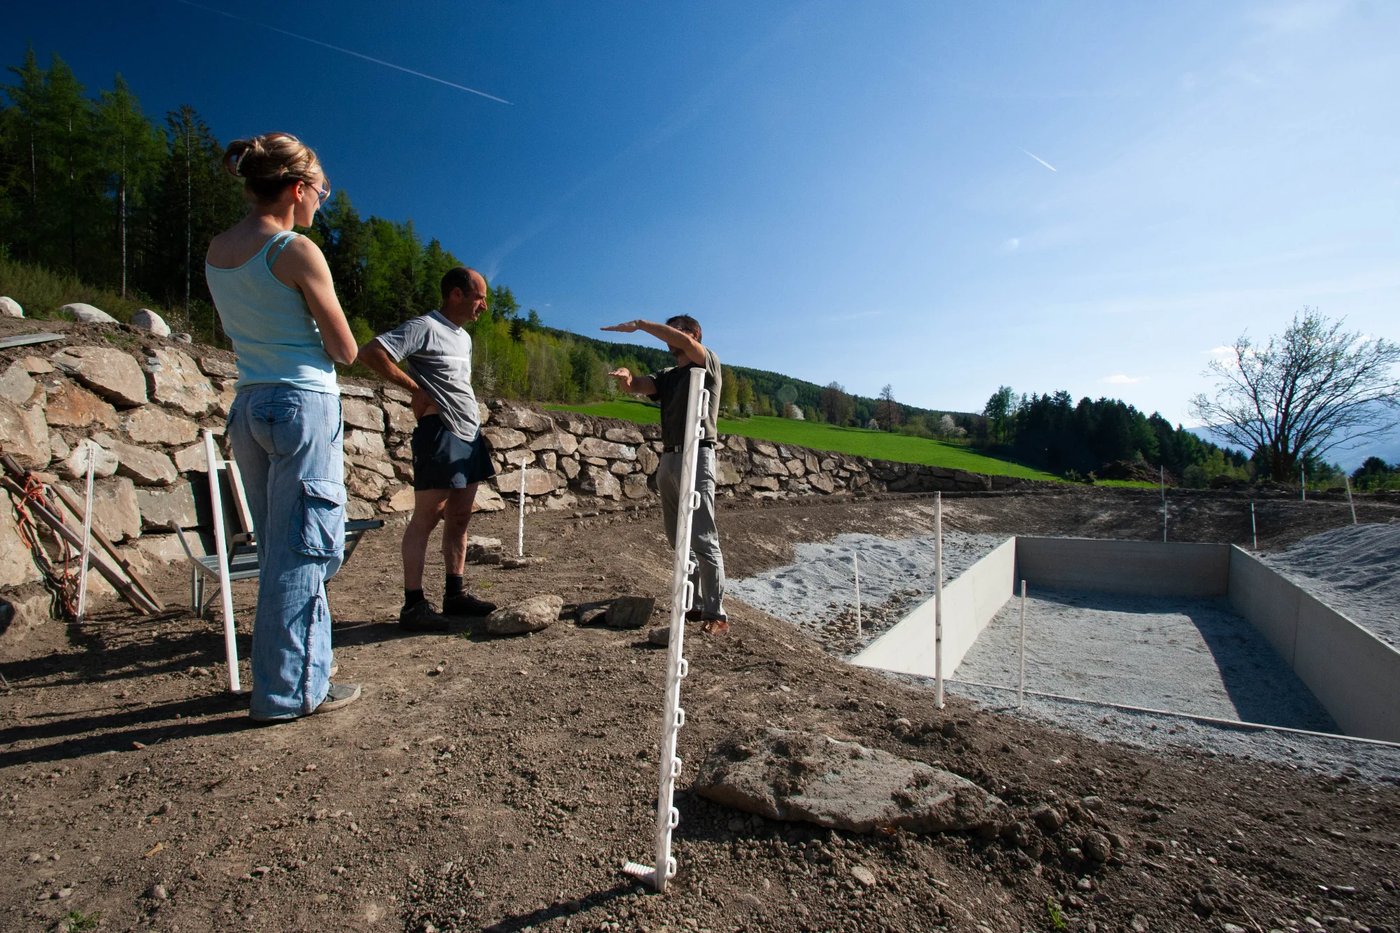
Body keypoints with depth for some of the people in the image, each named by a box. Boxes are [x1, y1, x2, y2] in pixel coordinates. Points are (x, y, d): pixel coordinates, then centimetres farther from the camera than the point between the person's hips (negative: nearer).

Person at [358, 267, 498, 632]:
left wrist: (478, 430, 16)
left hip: (468, 437, 9)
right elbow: (369, 352, -17)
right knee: (427, 517, -6)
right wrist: (416, 388, -14)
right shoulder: (424, 327, -8)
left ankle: (455, 594, 17)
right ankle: (413, 604, 0)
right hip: (440, 434, -9)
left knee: (460, 518, 9)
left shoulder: (464, 338, 20)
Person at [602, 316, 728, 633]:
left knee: (703, 540, -9)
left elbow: (685, 341, -18)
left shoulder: (709, 364, 2)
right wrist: (624, 376, -17)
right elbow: (635, 386, 6)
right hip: (668, 459, 8)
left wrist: (640, 324, -15)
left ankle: (716, 614, -6)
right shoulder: (667, 376, 21)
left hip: (696, 458, -8)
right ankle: (695, 605, 17)